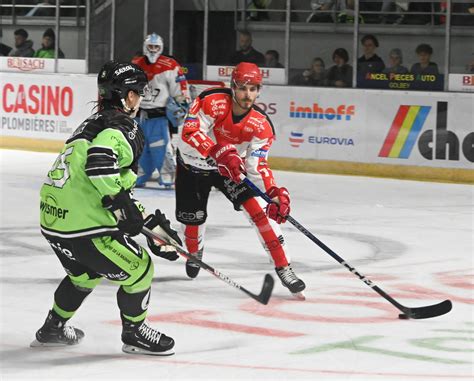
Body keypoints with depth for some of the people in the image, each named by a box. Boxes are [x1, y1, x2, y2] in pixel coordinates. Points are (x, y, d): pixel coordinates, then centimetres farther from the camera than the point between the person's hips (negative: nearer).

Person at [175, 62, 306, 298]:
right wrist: (220, 152, -48)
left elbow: (257, 167, -16)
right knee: (192, 219, 4)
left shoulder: (261, 125, -19)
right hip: (192, 165, -1)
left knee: (258, 209, -16)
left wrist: (276, 193, -32)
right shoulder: (212, 102, -29)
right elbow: (188, 134, -36)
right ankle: (194, 252, 42)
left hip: (231, 168, 1)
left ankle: (284, 269, -14)